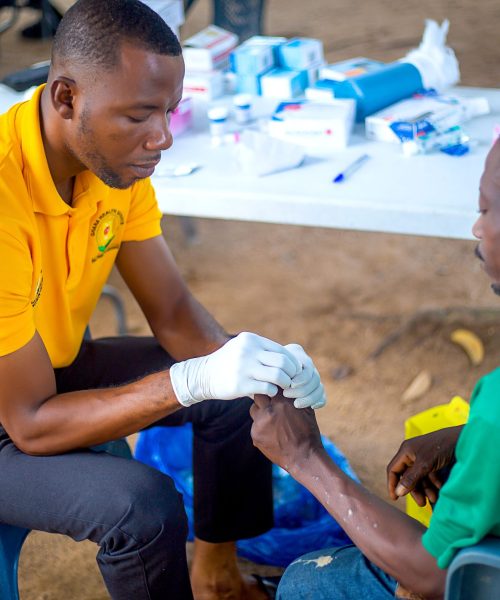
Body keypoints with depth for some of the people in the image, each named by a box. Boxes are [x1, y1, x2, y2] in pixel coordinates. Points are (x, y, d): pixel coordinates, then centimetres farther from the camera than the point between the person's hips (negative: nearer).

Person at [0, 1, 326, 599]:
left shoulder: (115, 156, -12)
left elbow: (174, 313, -4)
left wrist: (253, 365, -24)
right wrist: (194, 381, -38)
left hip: (59, 365, 8)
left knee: (239, 392, 1)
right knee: (143, 504, -28)